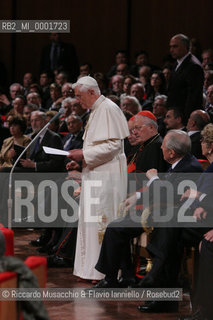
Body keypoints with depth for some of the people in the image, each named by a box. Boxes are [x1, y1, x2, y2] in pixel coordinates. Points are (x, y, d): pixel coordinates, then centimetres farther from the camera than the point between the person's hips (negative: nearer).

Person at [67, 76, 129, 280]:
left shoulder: (109, 109, -13)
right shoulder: (96, 111, 18)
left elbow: (114, 144, -20)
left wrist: (84, 154, -17)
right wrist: (81, 156, 8)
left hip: (107, 176, -10)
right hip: (94, 175, 10)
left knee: (103, 219, -8)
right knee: (90, 218, 10)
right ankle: (91, 269, 15)